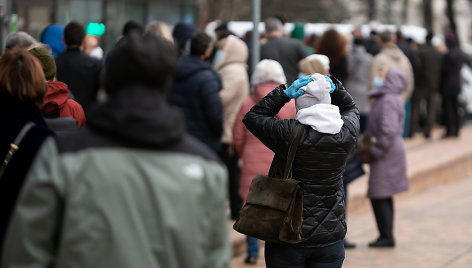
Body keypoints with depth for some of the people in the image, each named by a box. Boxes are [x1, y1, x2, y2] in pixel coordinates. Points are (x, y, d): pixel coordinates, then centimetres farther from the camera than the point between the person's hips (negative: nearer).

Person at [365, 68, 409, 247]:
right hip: (387, 155, 10)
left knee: (379, 197, -8)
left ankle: (387, 236, -4)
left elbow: (389, 130, -26)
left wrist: (376, 151, -20)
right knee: (384, 198, 14)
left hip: (387, 154, -10)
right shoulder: (387, 99, 14)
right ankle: (386, 236, 20)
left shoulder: (389, 101, -18)